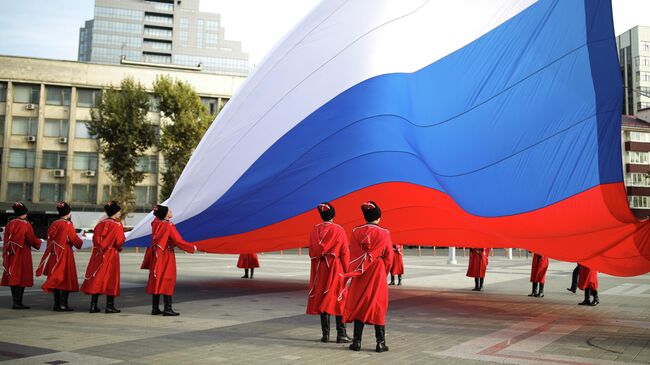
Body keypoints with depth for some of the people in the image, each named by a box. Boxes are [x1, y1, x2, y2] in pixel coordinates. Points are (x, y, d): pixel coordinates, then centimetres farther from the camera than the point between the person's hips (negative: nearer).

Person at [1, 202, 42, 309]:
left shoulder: (9, 224, 7)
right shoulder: (26, 225, -11)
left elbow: (6, 241, 10)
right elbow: (32, 240, -10)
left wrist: (5, 255, 15)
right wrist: (39, 241, 12)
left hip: (11, 255, 6)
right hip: (23, 255, -6)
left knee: (13, 278, 11)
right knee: (21, 278, -2)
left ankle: (16, 302, 17)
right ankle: (17, 302, -5)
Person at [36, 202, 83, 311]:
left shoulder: (53, 224, 7)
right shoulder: (68, 225, -11)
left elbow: (50, 239, 12)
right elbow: (75, 240, -8)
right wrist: (80, 242, 11)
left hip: (54, 255, 6)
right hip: (65, 255, -6)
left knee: (55, 278, 10)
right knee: (66, 278, 0)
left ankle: (56, 304, 14)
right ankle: (63, 304, -4)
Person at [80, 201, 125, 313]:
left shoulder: (100, 224, 7)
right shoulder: (117, 225, -11)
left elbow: (95, 239, 10)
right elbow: (120, 242, -13)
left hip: (98, 255, 5)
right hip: (111, 256, -5)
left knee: (97, 279, 9)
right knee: (110, 279, 2)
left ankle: (93, 305, 10)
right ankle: (110, 306, 2)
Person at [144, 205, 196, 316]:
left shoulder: (155, 223, 2)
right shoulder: (169, 226, -16)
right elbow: (179, 241, -15)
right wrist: (192, 247, -3)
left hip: (156, 256, 7)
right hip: (167, 257, -7)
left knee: (157, 281, 11)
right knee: (167, 280, -3)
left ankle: (155, 308, 15)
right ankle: (167, 309, -4)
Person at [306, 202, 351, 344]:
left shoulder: (315, 230, 3)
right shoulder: (339, 230, -9)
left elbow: (311, 252, 8)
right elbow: (345, 253, -7)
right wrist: (347, 271, 2)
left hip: (319, 269, 3)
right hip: (336, 268, -3)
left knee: (322, 299, 9)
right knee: (338, 300, 3)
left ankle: (325, 334, 10)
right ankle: (341, 334, 3)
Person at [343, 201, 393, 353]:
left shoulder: (356, 232, -3)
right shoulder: (384, 233, -8)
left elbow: (352, 255, 0)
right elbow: (388, 257, -2)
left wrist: (353, 274, 10)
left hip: (360, 275, 2)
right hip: (378, 274, -2)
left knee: (358, 305, 9)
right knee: (378, 306, 5)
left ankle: (357, 342, 9)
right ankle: (380, 343, 6)